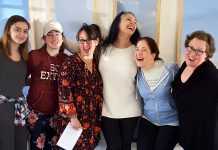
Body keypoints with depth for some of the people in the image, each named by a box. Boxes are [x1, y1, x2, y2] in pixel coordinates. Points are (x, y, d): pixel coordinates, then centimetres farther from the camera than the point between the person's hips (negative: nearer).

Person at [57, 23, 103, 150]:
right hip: (74, 118, -5)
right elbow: (64, 91, -17)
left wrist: (98, 118, 10)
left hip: (92, 120, 6)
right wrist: (73, 117, -17)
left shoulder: (97, 62, 6)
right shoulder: (71, 62, -12)